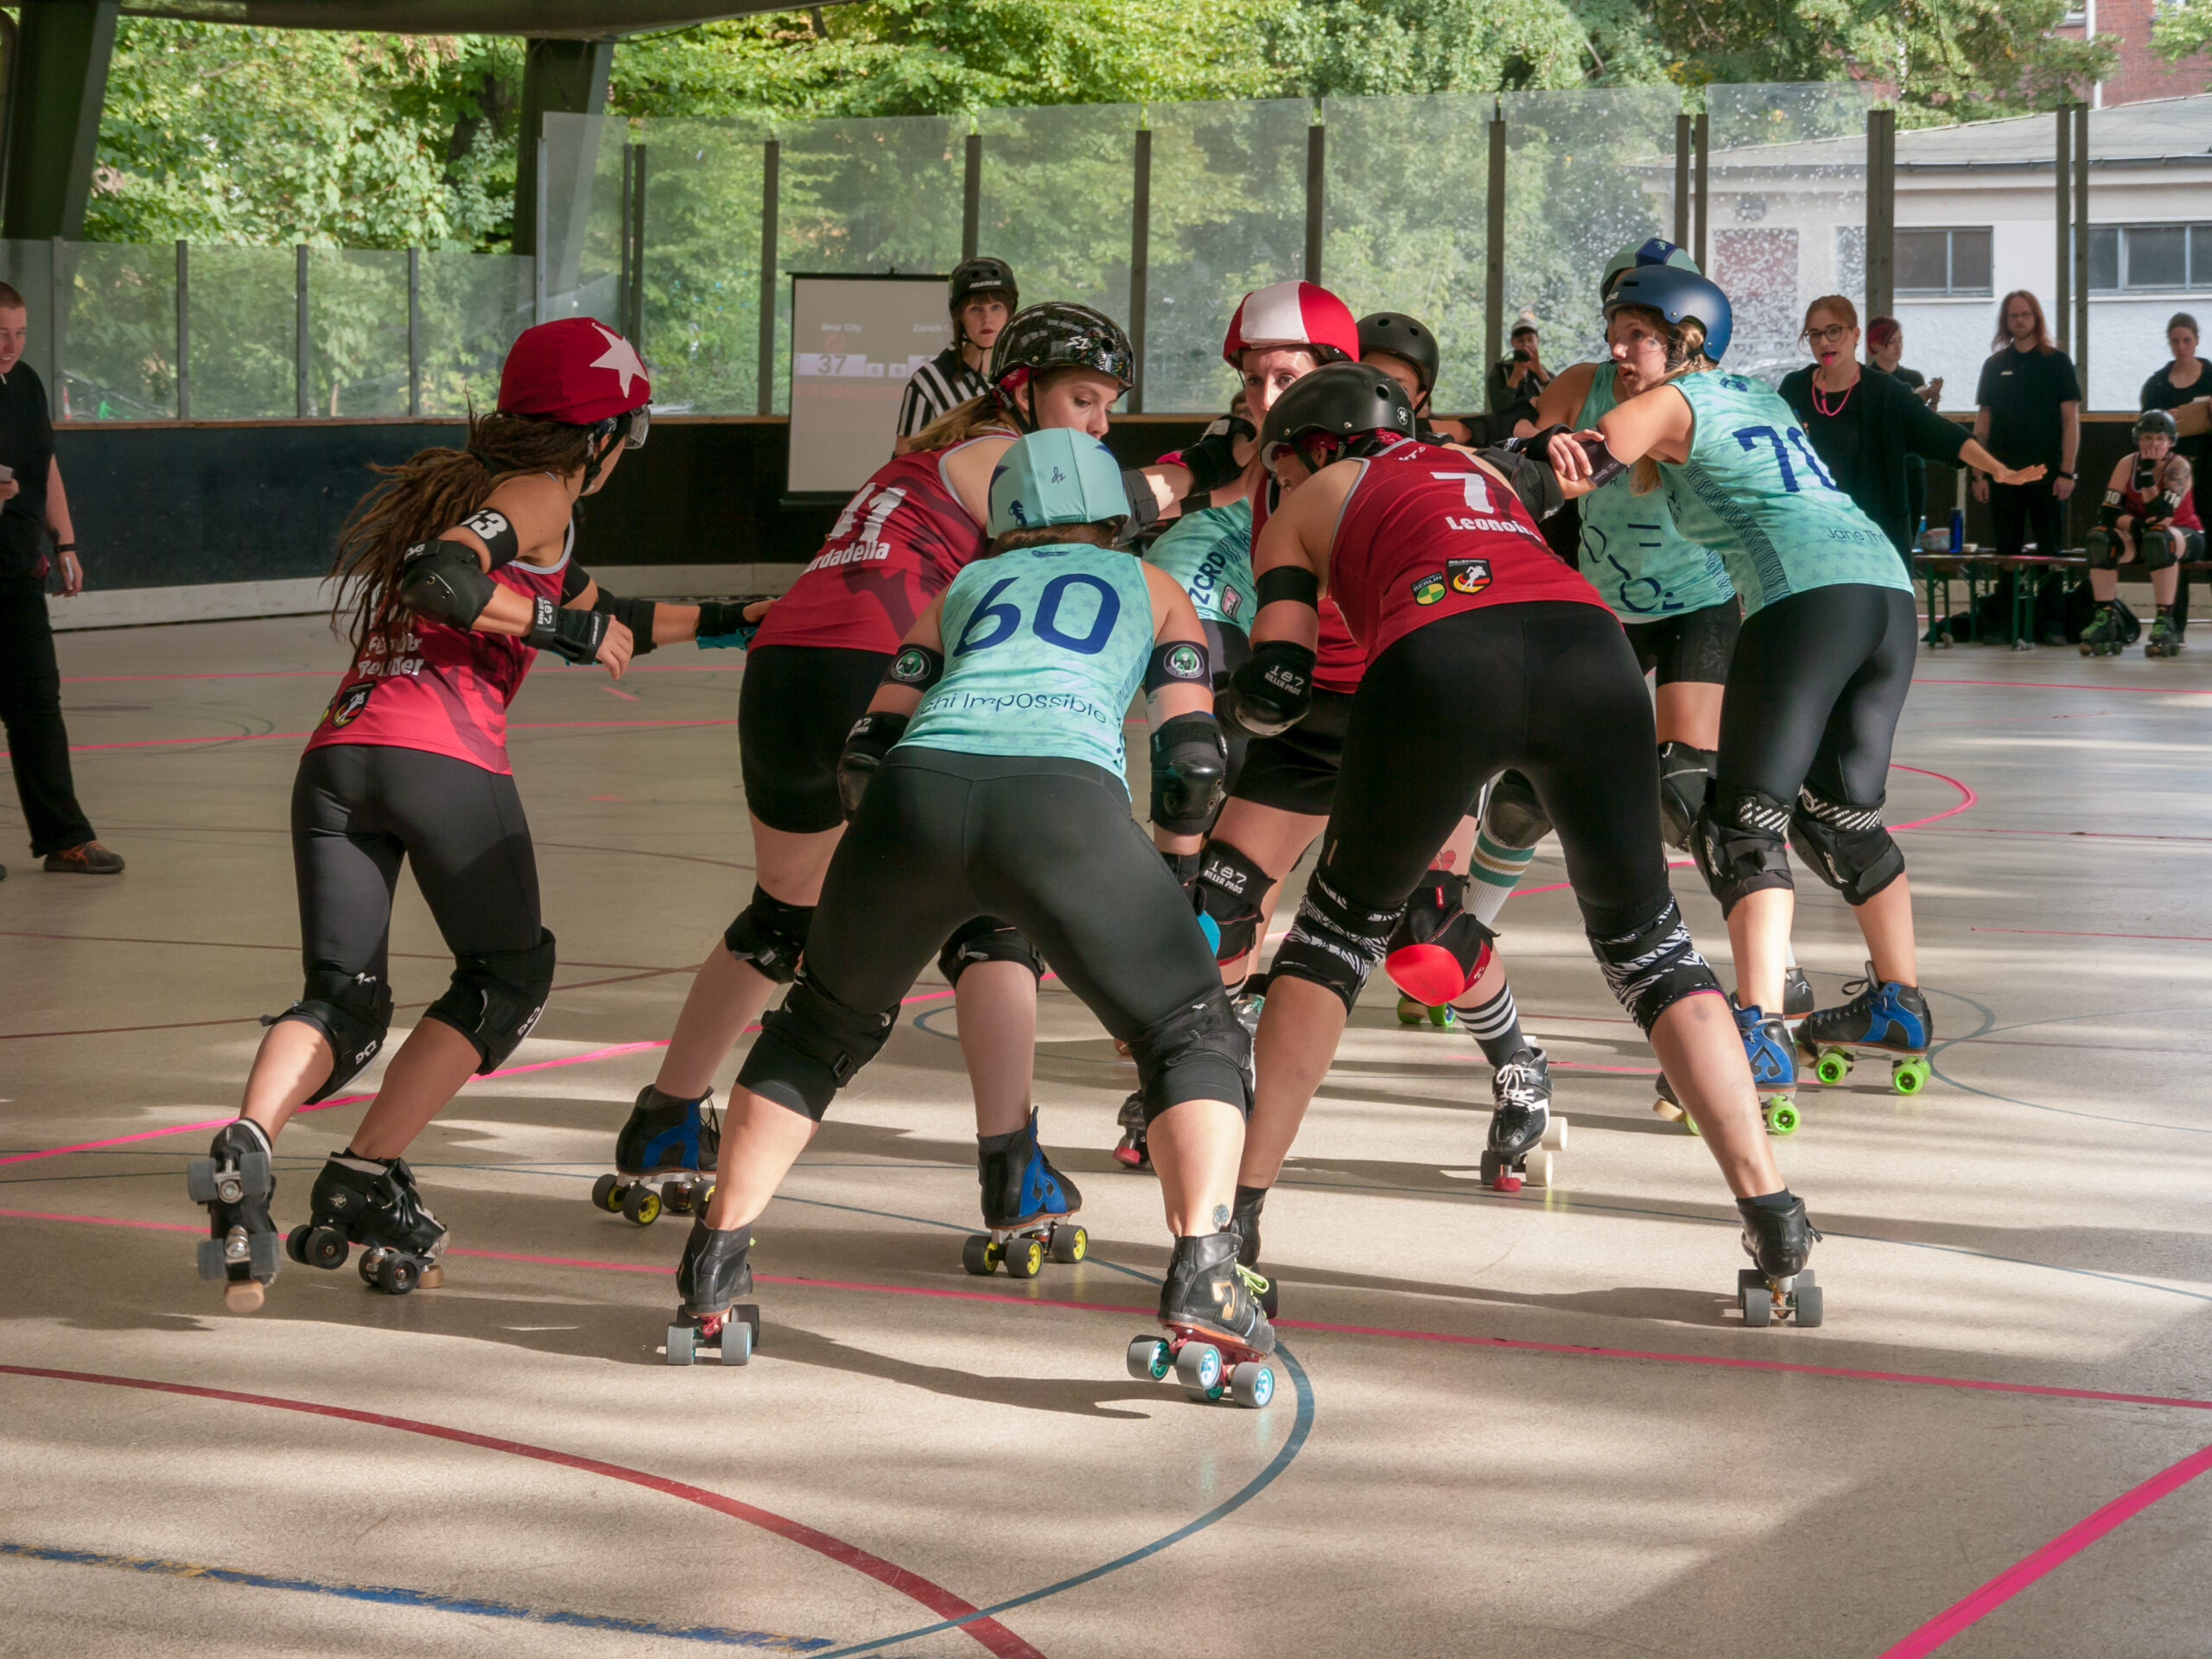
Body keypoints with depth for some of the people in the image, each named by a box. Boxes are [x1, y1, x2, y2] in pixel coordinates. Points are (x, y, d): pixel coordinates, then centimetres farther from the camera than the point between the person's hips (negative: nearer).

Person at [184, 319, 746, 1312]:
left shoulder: (452, 486, 31)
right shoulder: (538, 497, 4)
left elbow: (595, 621, 40)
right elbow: (439, 577, -16)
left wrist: (719, 619, 46)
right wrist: (561, 623, -6)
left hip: (335, 756, 7)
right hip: (445, 755, -7)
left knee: (344, 999, 7)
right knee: (509, 976, 12)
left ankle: (243, 1153, -22)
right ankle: (364, 1183, 3)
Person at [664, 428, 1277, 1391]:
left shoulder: (967, 585, 35)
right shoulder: (1153, 588, 30)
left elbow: (864, 760, 26)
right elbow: (1194, 776, 18)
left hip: (916, 794, 2)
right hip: (1065, 801, -2)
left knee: (823, 1027, 26)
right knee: (1194, 1039, 13)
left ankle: (712, 1269, 23)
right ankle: (1202, 1278, -8)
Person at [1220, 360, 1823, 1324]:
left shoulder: (1306, 508, 28)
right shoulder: (1479, 470, 40)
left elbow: (1278, 692, 19)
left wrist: (1227, 706, 42)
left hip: (1439, 660, -3)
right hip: (1587, 642, 3)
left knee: (1342, 925, 19)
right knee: (1644, 939, 17)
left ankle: (1235, 1218, 16)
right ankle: (1777, 1230, 6)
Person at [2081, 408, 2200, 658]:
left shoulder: (2179, 467, -15)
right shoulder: (2127, 465, -3)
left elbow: (2161, 514, -27)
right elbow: (2106, 513, -9)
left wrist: (2147, 472, -28)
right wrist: (2135, 523, -26)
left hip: (2186, 536, -4)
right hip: (2137, 537, 4)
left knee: (2158, 535, -39)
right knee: (2100, 537, -25)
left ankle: (2166, 620, -37)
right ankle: (2107, 619, -23)